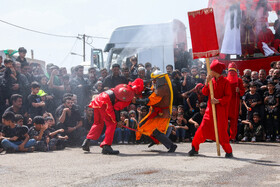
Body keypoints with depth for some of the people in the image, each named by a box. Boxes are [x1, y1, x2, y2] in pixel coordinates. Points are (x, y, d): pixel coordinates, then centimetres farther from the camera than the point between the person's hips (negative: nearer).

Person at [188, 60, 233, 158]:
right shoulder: (211, 80, 8)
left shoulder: (225, 82, -7)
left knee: (222, 131, -3)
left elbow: (228, 96, -10)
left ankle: (228, 151, 10)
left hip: (221, 109, -4)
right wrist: (207, 82, -11)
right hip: (210, 109, 5)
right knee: (203, 128, 1)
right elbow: (205, 93, 3)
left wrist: (218, 101, -23)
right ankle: (194, 148, 11)